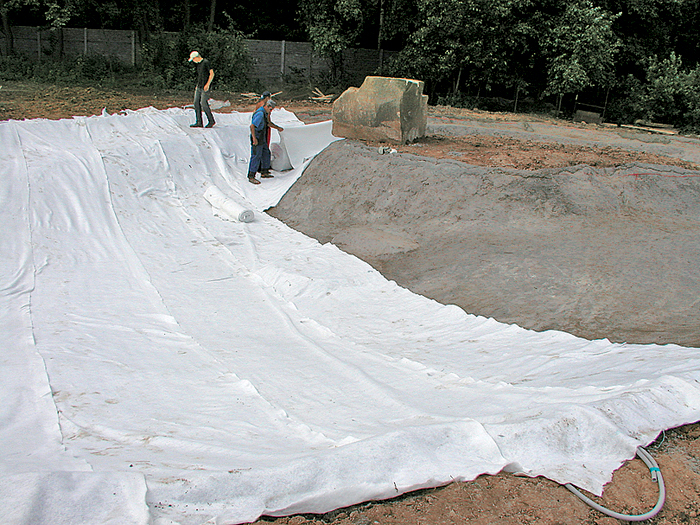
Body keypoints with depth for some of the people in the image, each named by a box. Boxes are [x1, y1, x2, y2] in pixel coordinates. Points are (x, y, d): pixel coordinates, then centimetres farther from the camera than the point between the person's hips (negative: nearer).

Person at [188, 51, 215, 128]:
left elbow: (212, 73, -13)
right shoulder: (198, 64, 16)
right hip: (199, 87, 9)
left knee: (204, 104, -11)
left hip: (205, 87, -9)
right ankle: (199, 122, 5)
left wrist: (207, 84, -19)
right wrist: (197, 85, 19)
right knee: (196, 103, 2)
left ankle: (211, 121, 3)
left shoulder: (206, 62, -9)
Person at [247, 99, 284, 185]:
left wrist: (278, 128, 38)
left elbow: (268, 123, 31)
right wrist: (254, 138, -31)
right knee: (256, 157, -7)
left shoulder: (265, 113, 12)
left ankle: (264, 173, 29)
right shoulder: (260, 114, -21)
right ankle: (251, 177, -1)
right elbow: (252, 126, -28)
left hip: (262, 138, 10)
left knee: (266, 153, 17)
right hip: (257, 139, -10)